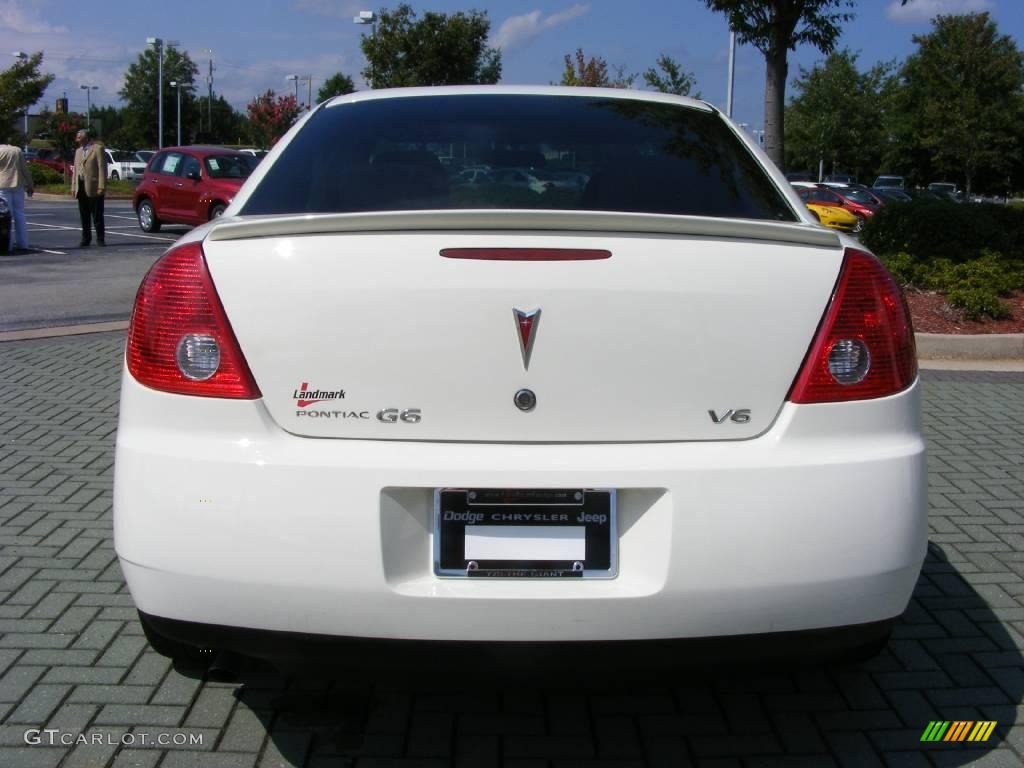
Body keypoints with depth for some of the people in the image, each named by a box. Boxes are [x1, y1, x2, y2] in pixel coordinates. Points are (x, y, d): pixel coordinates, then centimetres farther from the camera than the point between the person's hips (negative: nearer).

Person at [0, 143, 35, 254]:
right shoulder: (17, 150, 9)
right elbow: (25, 169, 6)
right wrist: (29, 185, 10)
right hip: (18, 186, 3)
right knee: (19, 214, 9)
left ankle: (9, 245, -5)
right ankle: (22, 244, 7)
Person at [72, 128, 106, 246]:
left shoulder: (98, 148, -3)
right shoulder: (78, 151, 20)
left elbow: (102, 169, -9)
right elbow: (75, 170, 20)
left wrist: (101, 187, -16)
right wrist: (73, 187, 12)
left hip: (93, 188, -7)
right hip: (81, 187, 7)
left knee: (97, 216, -3)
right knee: (84, 216, 7)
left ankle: (100, 239, 3)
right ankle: (86, 238, 13)